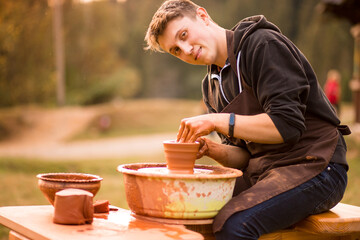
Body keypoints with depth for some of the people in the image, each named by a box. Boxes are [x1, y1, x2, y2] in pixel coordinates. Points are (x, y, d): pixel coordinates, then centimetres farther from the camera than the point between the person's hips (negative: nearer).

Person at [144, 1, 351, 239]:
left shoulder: (263, 44, -11)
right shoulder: (212, 85, 14)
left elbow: (288, 124, -19)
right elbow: (244, 155, 13)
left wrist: (217, 121, -20)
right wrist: (212, 150, -8)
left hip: (313, 166, -7)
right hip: (262, 170, 8)